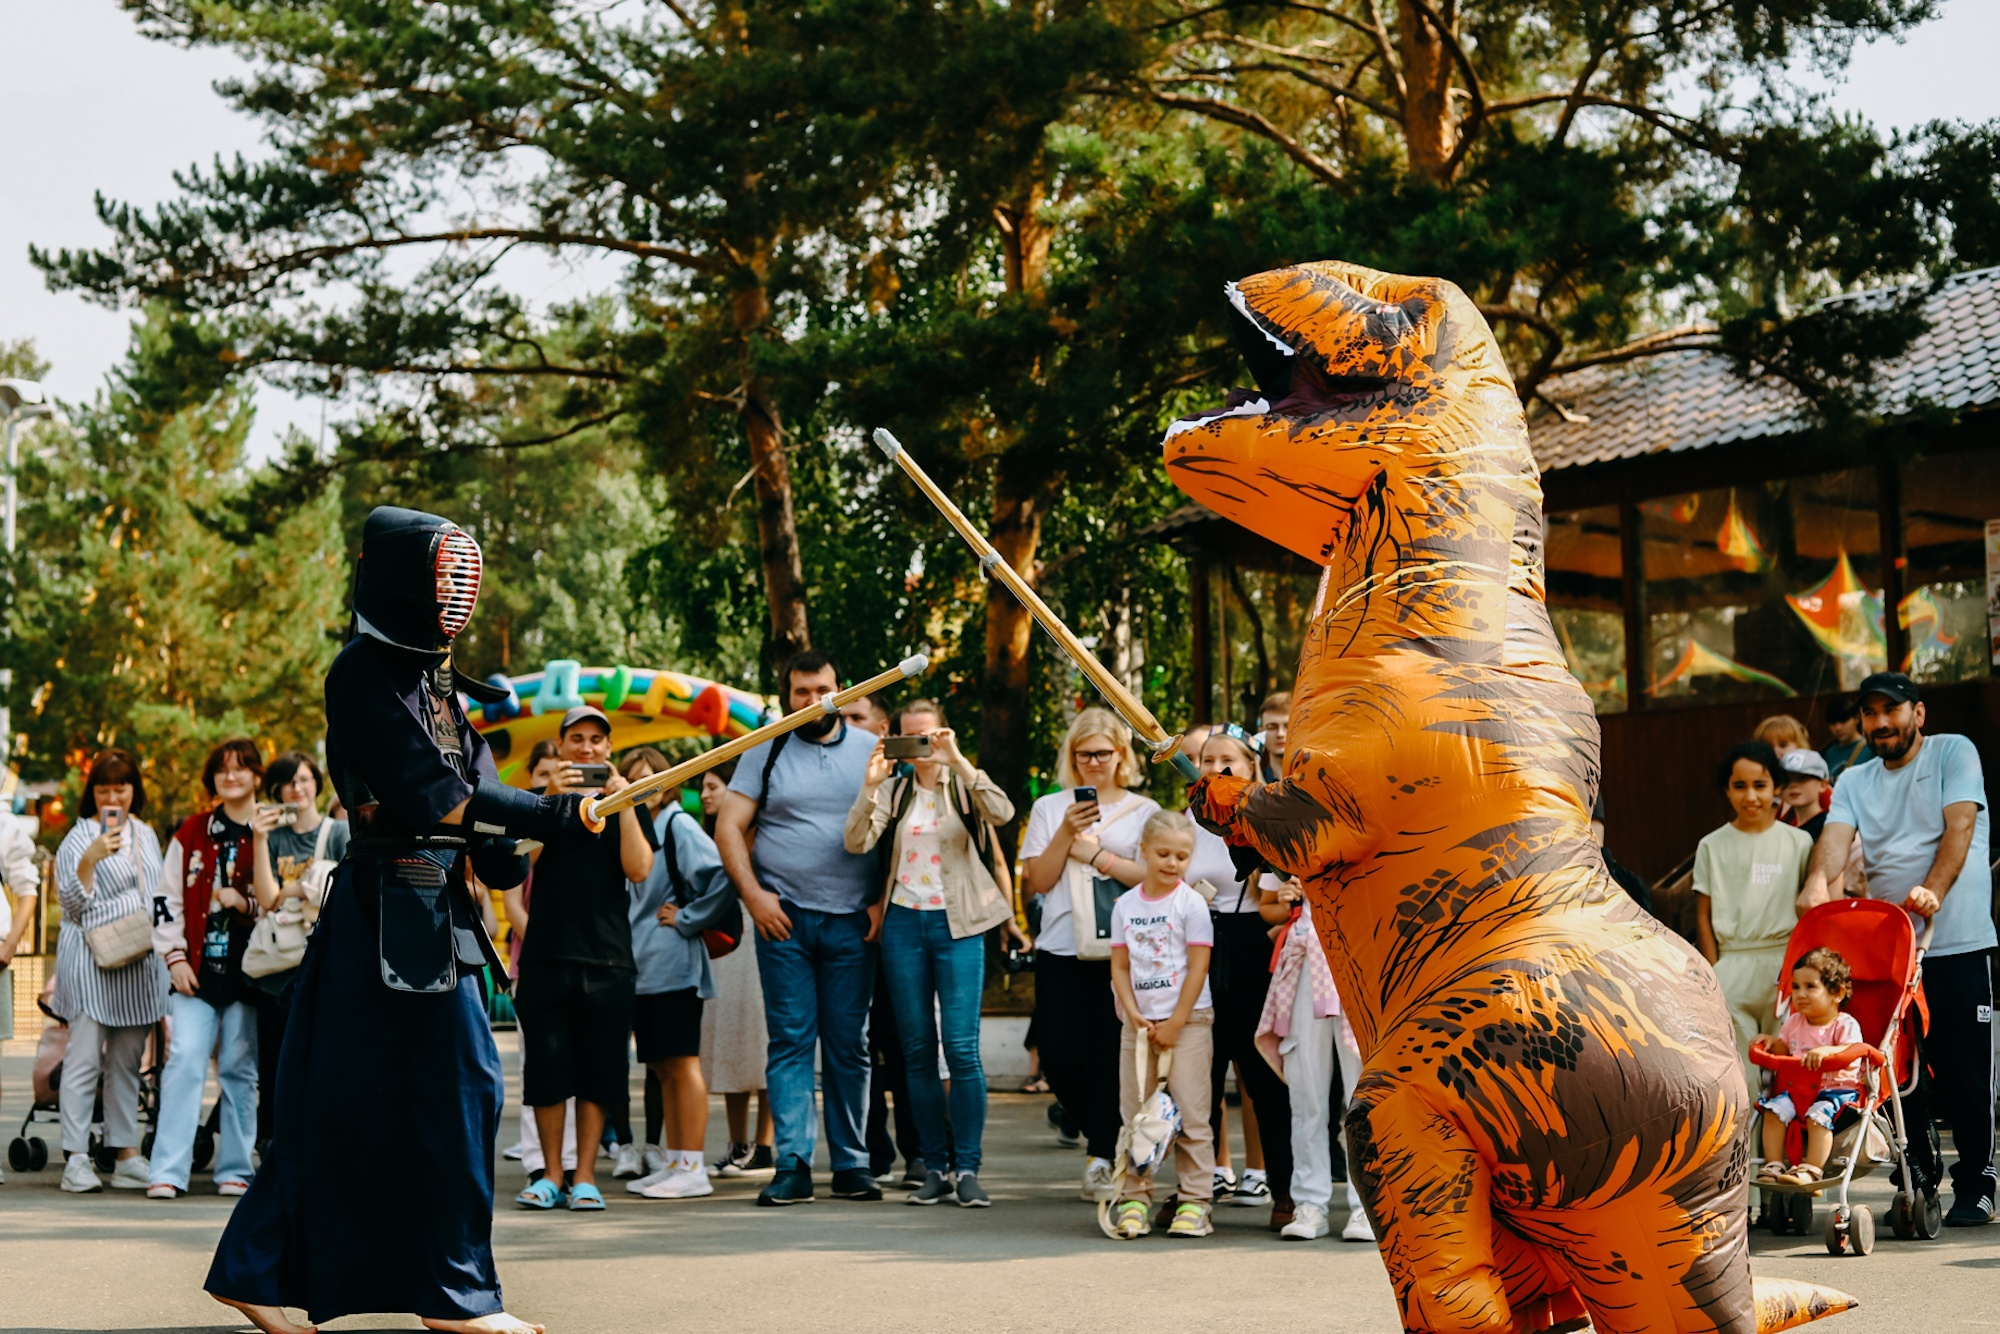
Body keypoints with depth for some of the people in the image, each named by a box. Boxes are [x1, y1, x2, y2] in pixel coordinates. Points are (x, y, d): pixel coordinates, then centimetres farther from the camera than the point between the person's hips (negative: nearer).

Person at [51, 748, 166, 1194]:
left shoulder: (145, 834, 15)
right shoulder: (80, 837, -4)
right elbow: (72, 904, -9)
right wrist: (90, 860, -24)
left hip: (140, 962, 6)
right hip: (90, 961, -6)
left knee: (127, 1061, 9)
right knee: (85, 1060, -8)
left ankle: (127, 1155, 12)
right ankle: (76, 1160, -8)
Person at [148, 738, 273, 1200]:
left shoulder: (272, 833, 4)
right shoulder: (192, 832, 9)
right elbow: (166, 897, 8)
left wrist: (244, 903, -15)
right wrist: (175, 956, 0)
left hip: (247, 969, -1)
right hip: (196, 968, 1)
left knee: (239, 1069, 3)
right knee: (184, 1060, -9)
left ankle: (235, 1168, 11)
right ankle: (169, 1170, -10)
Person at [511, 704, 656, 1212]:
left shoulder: (628, 805, 12)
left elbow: (638, 869, -4)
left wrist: (623, 802, -10)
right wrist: (553, 799, -14)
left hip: (608, 958, 0)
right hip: (546, 956, 0)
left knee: (598, 1073, 0)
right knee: (547, 1071, 0)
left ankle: (585, 1177, 6)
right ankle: (551, 1175, 9)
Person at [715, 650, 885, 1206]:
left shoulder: (871, 750, 8)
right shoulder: (766, 753, 6)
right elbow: (729, 827, 4)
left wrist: (884, 900, -3)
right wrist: (754, 895, -6)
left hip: (853, 922, 1)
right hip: (784, 918, -1)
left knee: (849, 1046, 5)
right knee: (790, 1041, -3)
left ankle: (851, 1164, 10)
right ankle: (792, 1165, -5)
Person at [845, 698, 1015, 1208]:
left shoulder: (965, 786, 5)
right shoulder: (894, 790, 9)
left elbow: (1002, 812, -16)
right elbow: (856, 842, -6)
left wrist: (957, 761, -23)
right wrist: (870, 784, -19)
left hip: (956, 923, -2)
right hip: (904, 922, 3)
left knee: (961, 1048, -9)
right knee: (917, 1052, 4)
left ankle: (967, 1168, -3)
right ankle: (936, 1168, 11)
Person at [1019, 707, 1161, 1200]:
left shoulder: (1143, 810, 9)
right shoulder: (1050, 808, 12)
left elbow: (1155, 876, -3)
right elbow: (1037, 881, 4)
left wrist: (1096, 854, -8)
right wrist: (1066, 834, -8)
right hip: (1062, 953, 1)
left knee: (1112, 1056, -6)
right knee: (1061, 1057, -5)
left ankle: (1101, 1157, 2)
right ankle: (1101, 1134, 20)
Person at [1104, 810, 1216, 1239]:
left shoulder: (1190, 903, -4)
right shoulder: (1126, 905, 7)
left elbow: (1198, 967, -8)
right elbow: (1120, 966, 7)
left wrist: (1175, 1024, -11)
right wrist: (1133, 1014, -7)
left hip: (1188, 1021, -4)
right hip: (1138, 1022, 4)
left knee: (1190, 1114, -4)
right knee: (1134, 1114, 5)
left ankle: (1194, 1202, -1)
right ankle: (1134, 1199, 10)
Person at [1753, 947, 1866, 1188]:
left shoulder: (1845, 1024, -7)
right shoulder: (1794, 1023, 13)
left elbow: (1853, 1052, -24)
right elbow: (1784, 1051, 24)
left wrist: (1826, 1051, -41)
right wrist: (1773, 1043, 2)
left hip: (1837, 1089, -6)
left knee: (1818, 1114, -33)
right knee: (1775, 1108, -18)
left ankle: (1812, 1169, -30)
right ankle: (1774, 1164, -16)